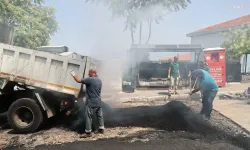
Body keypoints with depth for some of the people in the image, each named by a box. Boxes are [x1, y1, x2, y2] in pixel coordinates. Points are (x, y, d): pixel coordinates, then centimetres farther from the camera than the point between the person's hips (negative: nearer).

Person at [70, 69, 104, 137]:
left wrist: (74, 75, 3)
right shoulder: (99, 80, 9)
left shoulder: (90, 79, -16)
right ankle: (101, 129, 26)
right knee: (100, 115, 16)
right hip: (99, 102, 8)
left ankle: (88, 132, 4)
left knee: (88, 117, 0)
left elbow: (79, 80, -15)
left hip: (91, 103, -8)